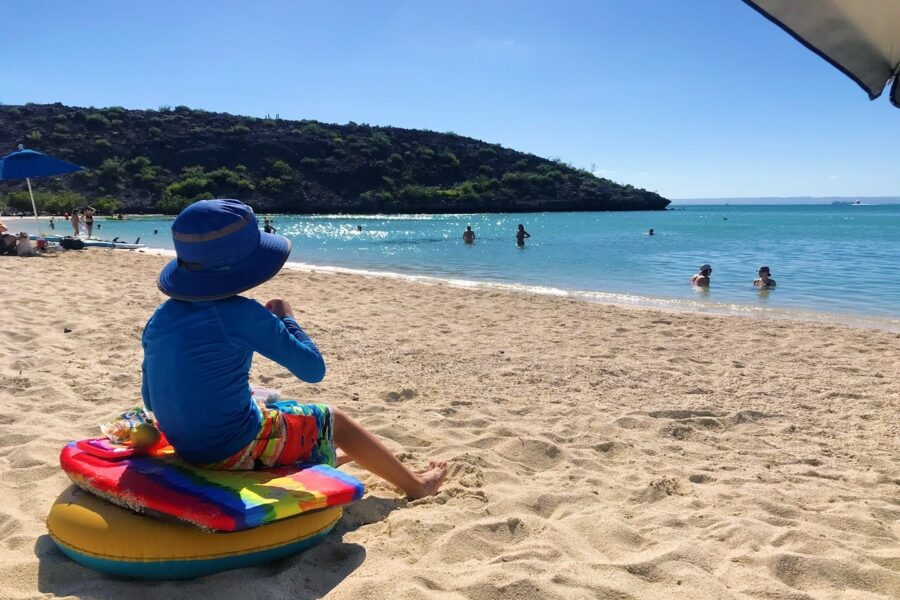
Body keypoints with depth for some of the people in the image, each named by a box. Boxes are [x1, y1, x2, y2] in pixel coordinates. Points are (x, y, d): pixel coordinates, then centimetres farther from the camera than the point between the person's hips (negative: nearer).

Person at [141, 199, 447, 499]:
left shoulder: (160, 317, -1)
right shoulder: (241, 314, -21)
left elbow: (150, 398, 8)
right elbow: (313, 369, -15)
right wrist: (286, 317, -1)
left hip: (186, 447, 7)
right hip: (236, 450, -7)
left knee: (273, 404, 32)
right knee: (332, 419, 12)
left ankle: (327, 457, 59)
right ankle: (414, 483, 29)